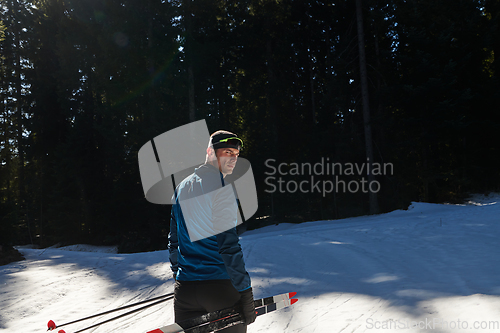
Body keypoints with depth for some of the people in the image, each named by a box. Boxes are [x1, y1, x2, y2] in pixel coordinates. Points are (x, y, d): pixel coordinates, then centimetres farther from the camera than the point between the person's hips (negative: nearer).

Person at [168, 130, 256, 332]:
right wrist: (245, 292, -14)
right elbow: (228, 244, -18)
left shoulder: (181, 187, 11)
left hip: (185, 288, 7)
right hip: (222, 285, -6)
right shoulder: (220, 186, -11)